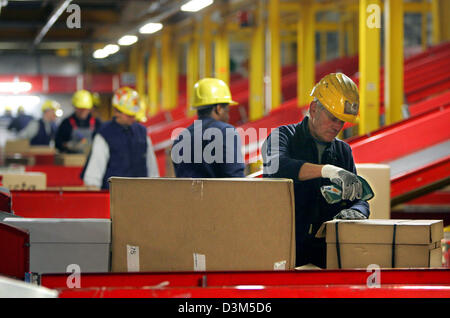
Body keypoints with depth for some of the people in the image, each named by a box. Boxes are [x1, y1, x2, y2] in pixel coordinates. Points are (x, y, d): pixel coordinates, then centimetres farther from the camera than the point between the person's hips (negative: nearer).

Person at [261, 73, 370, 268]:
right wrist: (327, 170, -31)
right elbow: (276, 165, -20)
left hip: (326, 249, 5)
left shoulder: (343, 151, 21)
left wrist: (356, 211, -8)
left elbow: (359, 199, 18)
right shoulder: (283, 136, 4)